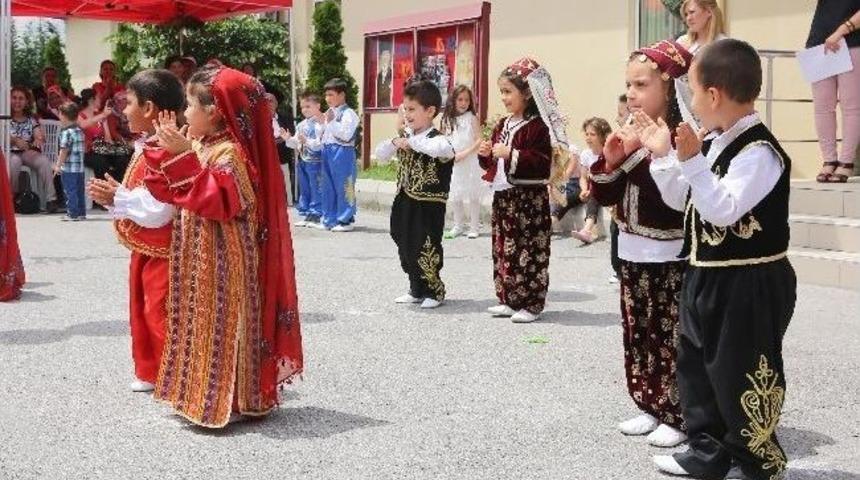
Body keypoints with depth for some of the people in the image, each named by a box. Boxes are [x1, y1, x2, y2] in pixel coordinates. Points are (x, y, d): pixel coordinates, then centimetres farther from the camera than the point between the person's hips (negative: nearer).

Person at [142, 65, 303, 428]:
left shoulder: (229, 152, -17)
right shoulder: (199, 145, 12)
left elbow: (216, 200, -29)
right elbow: (171, 193, 16)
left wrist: (184, 157, -30)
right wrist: (165, 152, 5)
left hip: (221, 262, -10)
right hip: (196, 260, 10)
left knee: (220, 326, -3)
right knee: (198, 323, 15)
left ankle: (220, 401, 5)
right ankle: (202, 394, 26)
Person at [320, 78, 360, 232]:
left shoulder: (348, 113, -10)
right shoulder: (329, 113, 16)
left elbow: (346, 135, -20)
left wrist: (332, 122, -21)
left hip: (342, 152, -9)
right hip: (327, 151, 9)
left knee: (343, 186, -3)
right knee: (328, 187, 12)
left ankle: (345, 220, 5)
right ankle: (329, 219, 20)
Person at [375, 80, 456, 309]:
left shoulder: (436, 138, -16)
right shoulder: (404, 135, 7)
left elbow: (442, 148, -41)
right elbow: (380, 154, 10)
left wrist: (411, 141, -30)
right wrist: (395, 142, -10)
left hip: (428, 206, -7)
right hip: (405, 204, 8)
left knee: (427, 250, -1)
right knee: (406, 248, 15)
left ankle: (434, 292, 17)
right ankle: (417, 290, 29)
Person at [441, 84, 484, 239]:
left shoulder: (472, 118, -5)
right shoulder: (448, 120, 6)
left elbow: (479, 140, -9)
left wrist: (464, 153, -18)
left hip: (470, 162, -4)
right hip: (452, 164, 4)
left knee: (473, 196, 2)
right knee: (454, 197, 10)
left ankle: (474, 227, 10)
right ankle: (458, 226, 22)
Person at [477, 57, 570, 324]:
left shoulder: (537, 127, -12)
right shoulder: (503, 125, 14)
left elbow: (542, 163, -22)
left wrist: (511, 154, -25)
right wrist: (486, 154, 1)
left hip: (529, 198, -9)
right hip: (503, 195, 9)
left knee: (528, 251, -4)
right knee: (503, 248, 12)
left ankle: (531, 304, 3)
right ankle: (509, 299, 21)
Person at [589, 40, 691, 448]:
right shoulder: (630, 135, 9)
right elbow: (604, 195, 11)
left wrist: (640, 152, -24)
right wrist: (610, 160, -7)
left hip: (671, 256, -8)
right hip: (633, 253, 8)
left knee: (673, 339, -1)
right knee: (638, 335, 14)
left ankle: (679, 417, 10)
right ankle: (650, 408, 26)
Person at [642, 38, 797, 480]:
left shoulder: (758, 151, -21)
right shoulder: (714, 144, 8)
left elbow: (723, 210, -28)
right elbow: (682, 199, 16)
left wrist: (692, 161, -32)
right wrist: (662, 155, 8)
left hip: (748, 285, -10)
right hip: (707, 277, 10)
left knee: (741, 375, 1)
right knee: (695, 366, 18)